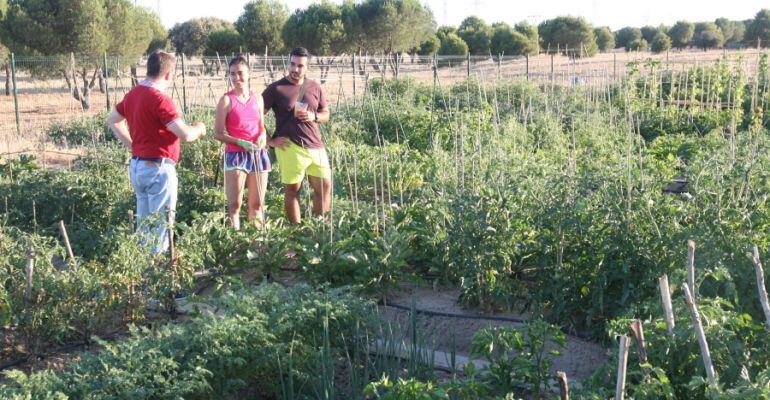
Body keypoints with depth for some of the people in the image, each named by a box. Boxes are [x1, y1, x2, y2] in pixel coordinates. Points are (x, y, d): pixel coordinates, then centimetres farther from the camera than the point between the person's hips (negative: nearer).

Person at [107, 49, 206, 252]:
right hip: (158, 168, -9)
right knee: (161, 225, -1)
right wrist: (198, 129, -2)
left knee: (144, 224, 16)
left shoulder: (132, 94, 8)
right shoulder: (160, 99, -19)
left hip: (137, 166, 9)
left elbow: (112, 120, 23)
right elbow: (185, 134, -23)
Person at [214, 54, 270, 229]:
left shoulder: (257, 99, 9)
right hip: (236, 155, -5)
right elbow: (218, 133, -6)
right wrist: (241, 142, -18)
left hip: (259, 154, 5)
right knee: (234, 205, -6)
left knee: (257, 205, 10)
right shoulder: (227, 100, -5)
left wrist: (262, 137, -5)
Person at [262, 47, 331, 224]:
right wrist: (270, 141, -7)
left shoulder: (315, 87, 10)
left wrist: (314, 116, -5)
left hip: (316, 146, 4)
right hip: (290, 148, -4)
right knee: (292, 190, 2)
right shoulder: (276, 88, -2)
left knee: (324, 186, 5)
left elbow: (326, 114, 17)